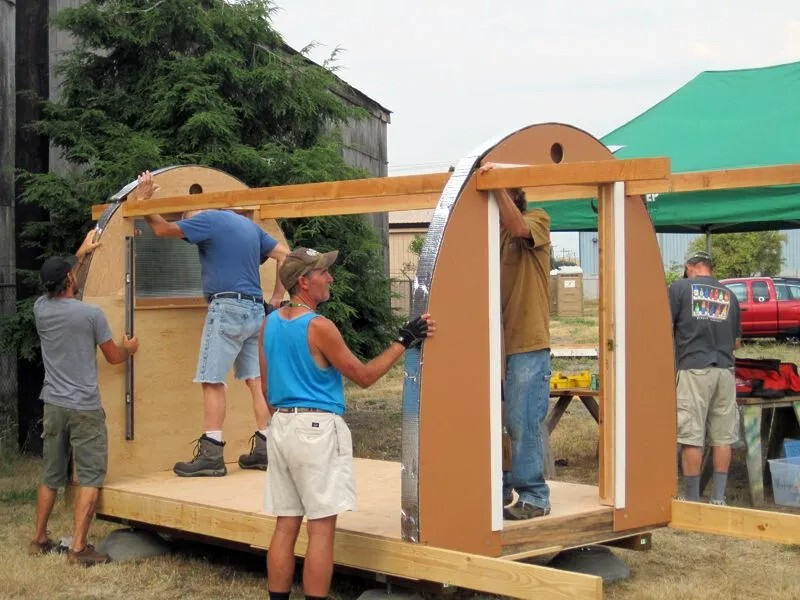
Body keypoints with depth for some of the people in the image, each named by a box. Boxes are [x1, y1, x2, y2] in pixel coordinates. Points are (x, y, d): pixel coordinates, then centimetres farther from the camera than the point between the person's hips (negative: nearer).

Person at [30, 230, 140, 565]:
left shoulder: (40, 309, 2)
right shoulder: (91, 314, -12)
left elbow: (57, 287, 27)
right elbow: (114, 357, 0)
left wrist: (81, 254, 36)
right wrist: (129, 348, 23)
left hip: (53, 405, 6)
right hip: (85, 408, -5)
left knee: (51, 476, 16)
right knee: (90, 478, -1)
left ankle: (39, 540, 24)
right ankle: (78, 547, -6)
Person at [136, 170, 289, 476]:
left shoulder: (208, 220, -4)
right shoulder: (249, 225, 19)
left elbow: (163, 229, 2)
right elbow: (284, 254, 18)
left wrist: (143, 200, 15)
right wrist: (277, 296, 17)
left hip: (226, 307, -8)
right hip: (255, 309, 8)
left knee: (212, 381, -6)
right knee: (257, 380, 7)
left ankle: (211, 454, -9)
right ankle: (263, 449, 8)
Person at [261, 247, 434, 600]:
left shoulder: (270, 323, 9)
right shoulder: (318, 326, -13)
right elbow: (364, 376, -6)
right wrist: (404, 342, -1)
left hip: (281, 426, 8)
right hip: (317, 428, -8)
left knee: (286, 525, 11)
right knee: (321, 528, -3)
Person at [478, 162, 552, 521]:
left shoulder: (537, 221, -1)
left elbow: (518, 228, -24)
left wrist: (498, 185, -26)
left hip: (527, 345, -6)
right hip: (496, 343, 6)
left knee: (524, 423, -4)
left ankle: (533, 497, 5)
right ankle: (499, 490, 22)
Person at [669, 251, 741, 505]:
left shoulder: (680, 287, 3)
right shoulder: (729, 295, 16)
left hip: (693, 369, -4)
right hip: (724, 369, 4)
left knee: (691, 438, 0)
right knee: (722, 436, 10)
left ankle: (692, 500, 4)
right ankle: (719, 498, 15)